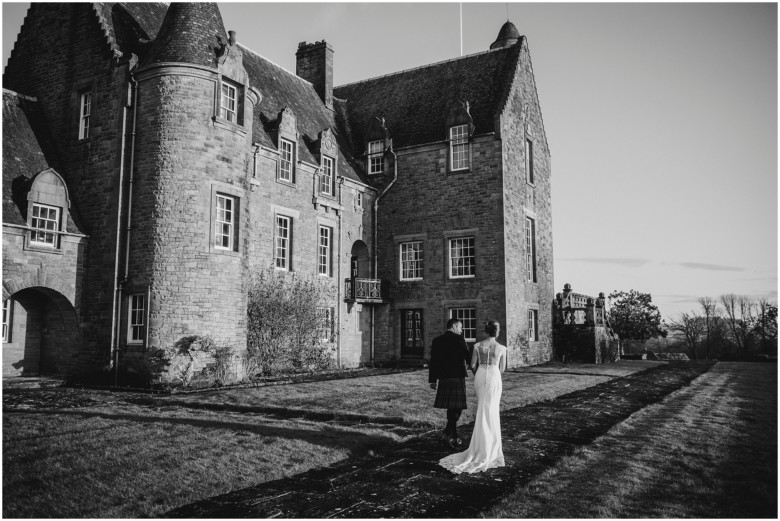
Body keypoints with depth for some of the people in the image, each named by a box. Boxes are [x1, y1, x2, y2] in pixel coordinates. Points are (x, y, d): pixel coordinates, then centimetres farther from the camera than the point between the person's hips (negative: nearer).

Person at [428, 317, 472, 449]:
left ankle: (454, 436, 18)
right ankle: (447, 432, -8)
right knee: (457, 407, 1)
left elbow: (433, 361, 8)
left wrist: (432, 380, 13)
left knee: (451, 407, 13)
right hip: (457, 377, -6)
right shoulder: (459, 339, -8)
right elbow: (468, 357, -8)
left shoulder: (436, 340, 8)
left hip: (443, 378, 6)